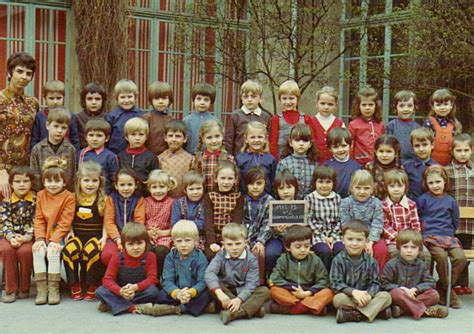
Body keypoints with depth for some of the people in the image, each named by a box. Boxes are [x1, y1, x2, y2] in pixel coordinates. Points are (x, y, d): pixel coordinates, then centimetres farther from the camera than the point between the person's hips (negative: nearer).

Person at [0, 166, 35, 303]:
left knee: (25, 251, -32)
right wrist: (11, 237, -22)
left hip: (29, 237, -2)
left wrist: (27, 237, -24)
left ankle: (24, 288, -11)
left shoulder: (36, 200, -2)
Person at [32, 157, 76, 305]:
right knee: (38, 252, -24)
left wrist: (55, 240, -21)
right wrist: (40, 238, -12)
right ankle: (41, 289, -18)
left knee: (53, 252, -29)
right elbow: (39, 219, 1)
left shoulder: (69, 197, -7)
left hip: (60, 236, -3)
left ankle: (54, 289, -17)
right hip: (44, 234, 3)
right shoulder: (41, 195, 6)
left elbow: (65, 222, -11)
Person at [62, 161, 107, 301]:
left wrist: (104, 237, -11)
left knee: (91, 252, -35)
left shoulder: (104, 200, 4)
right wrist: (70, 231, -2)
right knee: (68, 250, -31)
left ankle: (92, 286, -13)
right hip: (77, 235, 2)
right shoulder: (75, 199, 11)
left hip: (95, 235, -2)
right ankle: (75, 286, -14)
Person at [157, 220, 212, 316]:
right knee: (161, 295, -25)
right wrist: (177, 293, -31)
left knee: (206, 295, -29)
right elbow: (167, 280, -9)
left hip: (195, 293, -2)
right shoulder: (170, 257, 0)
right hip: (175, 292, 2)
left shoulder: (200, 257, -6)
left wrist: (191, 293, -33)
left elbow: (202, 281, -12)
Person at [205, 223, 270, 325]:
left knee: (264, 291, -25)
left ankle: (233, 313, -41)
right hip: (226, 291, 0)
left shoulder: (251, 259, -9)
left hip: (244, 293, 0)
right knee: (212, 286, -29)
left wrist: (239, 299, -35)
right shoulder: (221, 256, -9)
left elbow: (251, 283, -17)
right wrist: (219, 293, -43)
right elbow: (209, 273, -26)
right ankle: (252, 309, -33)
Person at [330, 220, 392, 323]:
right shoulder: (338, 260, -4)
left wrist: (369, 295, -22)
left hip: (365, 296, 3)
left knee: (386, 296, -22)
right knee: (338, 299, -35)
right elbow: (335, 283, -10)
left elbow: (374, 283, 0)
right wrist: (353, 292, -25)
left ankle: (355, 314, -33)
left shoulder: (370, 261, 2)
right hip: (348, 297, -2)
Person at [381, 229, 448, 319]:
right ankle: (424, 310, -35)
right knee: (396, 293, -36)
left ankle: (402, 309, -31)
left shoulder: (422, 265, 8)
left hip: (415, 296, 4)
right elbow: (384, 284, -7)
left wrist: (415, 289, -14)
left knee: (434, 294, -19)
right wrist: (401, 288, -19)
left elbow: (430, 283, 3)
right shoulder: (392, 264, -3)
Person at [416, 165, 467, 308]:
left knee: (460, 258, -23)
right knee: (441, 256, -31)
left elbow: (455, 222, 21)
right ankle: (448, 290, -11)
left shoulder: (450, 201, 15)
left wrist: (448, 233, 11)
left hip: (448, 237, 3)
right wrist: (426, 229, 4)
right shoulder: (423, 199, 6)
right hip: (429, 237, -3)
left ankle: (442, 288, -7)